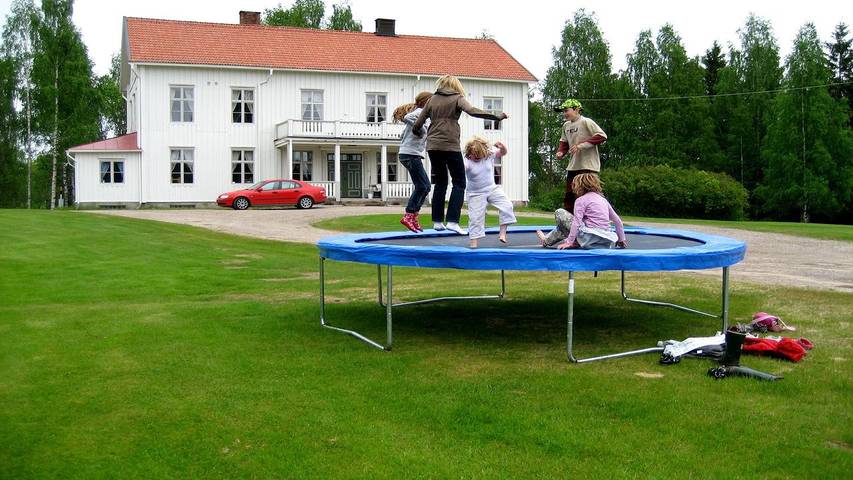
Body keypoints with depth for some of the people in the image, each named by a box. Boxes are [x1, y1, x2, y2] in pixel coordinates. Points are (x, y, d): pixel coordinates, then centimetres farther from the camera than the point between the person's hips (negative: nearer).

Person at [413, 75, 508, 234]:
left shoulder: (432, 100, 13)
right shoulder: (457, 98, 2)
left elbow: (417, 125, 12)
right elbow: (472, 111, -17)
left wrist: (418, 132, 35)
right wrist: (496, 117, -18)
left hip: (433, 146, 5)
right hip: (450, 146, -5)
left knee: (440, 182, 15)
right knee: (459, 182, 2)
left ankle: (437, 221, 12)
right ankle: (452, 221, -11)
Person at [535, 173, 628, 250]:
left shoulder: (581, 200, -1)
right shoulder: (603, 199, 18)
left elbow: (577, 222, -13)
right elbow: (617, 220, 17)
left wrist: (569, 242, -14)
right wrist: (621, 239, 23)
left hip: (589, 238, -7)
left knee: (559, 213, 10)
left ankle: (547, 241, 19)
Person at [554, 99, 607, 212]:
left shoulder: (586, 122, -9)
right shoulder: (566, 125, 12)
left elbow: (602, 136, -16)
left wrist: (582, 145, -21)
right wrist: (560, 152, 2)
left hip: (588, 166, -8)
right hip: (572, 166, 8)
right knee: (568, 196, 9)